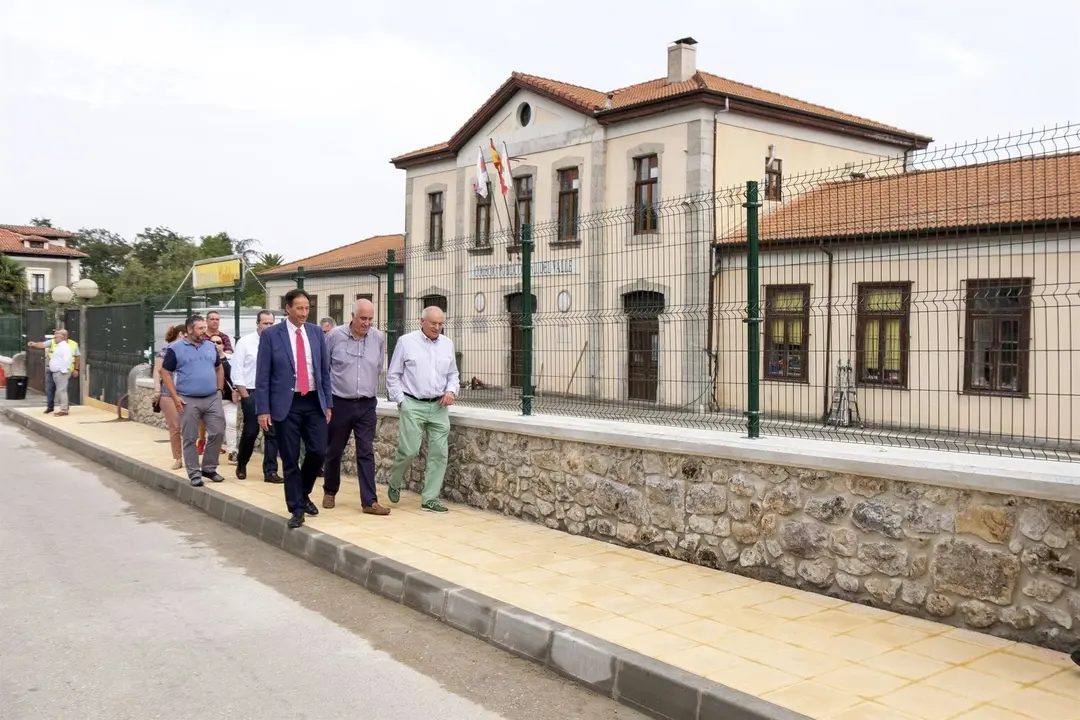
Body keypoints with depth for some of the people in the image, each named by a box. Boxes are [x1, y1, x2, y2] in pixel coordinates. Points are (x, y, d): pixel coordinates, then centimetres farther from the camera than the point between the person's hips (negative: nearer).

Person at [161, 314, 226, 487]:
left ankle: (209, 468, 17)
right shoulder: (175, 349, -4)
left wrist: (219, 390, 10)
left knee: (218, 433, 1)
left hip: (212, 399, 4)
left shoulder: (211, 347, 10)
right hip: (189, 401, -4)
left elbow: (219, 369, 19)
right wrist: (175, 397, -9)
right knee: (190, 438, 2)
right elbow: (166, 373, -3)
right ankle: (194, 474, 11)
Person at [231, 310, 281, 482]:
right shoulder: (245, 342, -3)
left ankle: (270, 471, 8)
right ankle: (241, 465, 28)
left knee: (272, 433, 1)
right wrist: (245, 395, -7)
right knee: (250, 432, 6)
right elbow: (237, 371, -4)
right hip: (251, 393, -2)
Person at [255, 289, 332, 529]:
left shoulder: (316, 333, 7)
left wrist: (328, 403, 8)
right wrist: (263, 409, -9)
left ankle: (303, 494, 26)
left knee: (318, 452, -1)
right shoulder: (270, 335, -4)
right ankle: (296, 508, 14)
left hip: (314, 402, 3)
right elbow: (262, 375, -4)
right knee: (290, 459, 2)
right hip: (286, 404, -3)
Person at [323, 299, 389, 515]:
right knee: (334, 451, 12)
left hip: (367, 405, 2)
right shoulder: (335, 335, -8)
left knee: (366, 453, -1)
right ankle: (329, 492, 32)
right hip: (339, 403, -1)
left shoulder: (378, 339, 0)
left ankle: (369, 501, -1)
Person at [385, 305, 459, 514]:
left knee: (439, 453, 0)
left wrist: (451, 391, 0)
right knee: (409, 451, -8)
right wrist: (401, 401, -5)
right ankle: (394, 484, 21)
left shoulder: (447, 344, 10)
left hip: (439, 407, 4)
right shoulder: (406, 342, -2)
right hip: (413, 405, -4)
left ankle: (430, 499, 9)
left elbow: (453, 374, 19)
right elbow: (393, 375, 1)